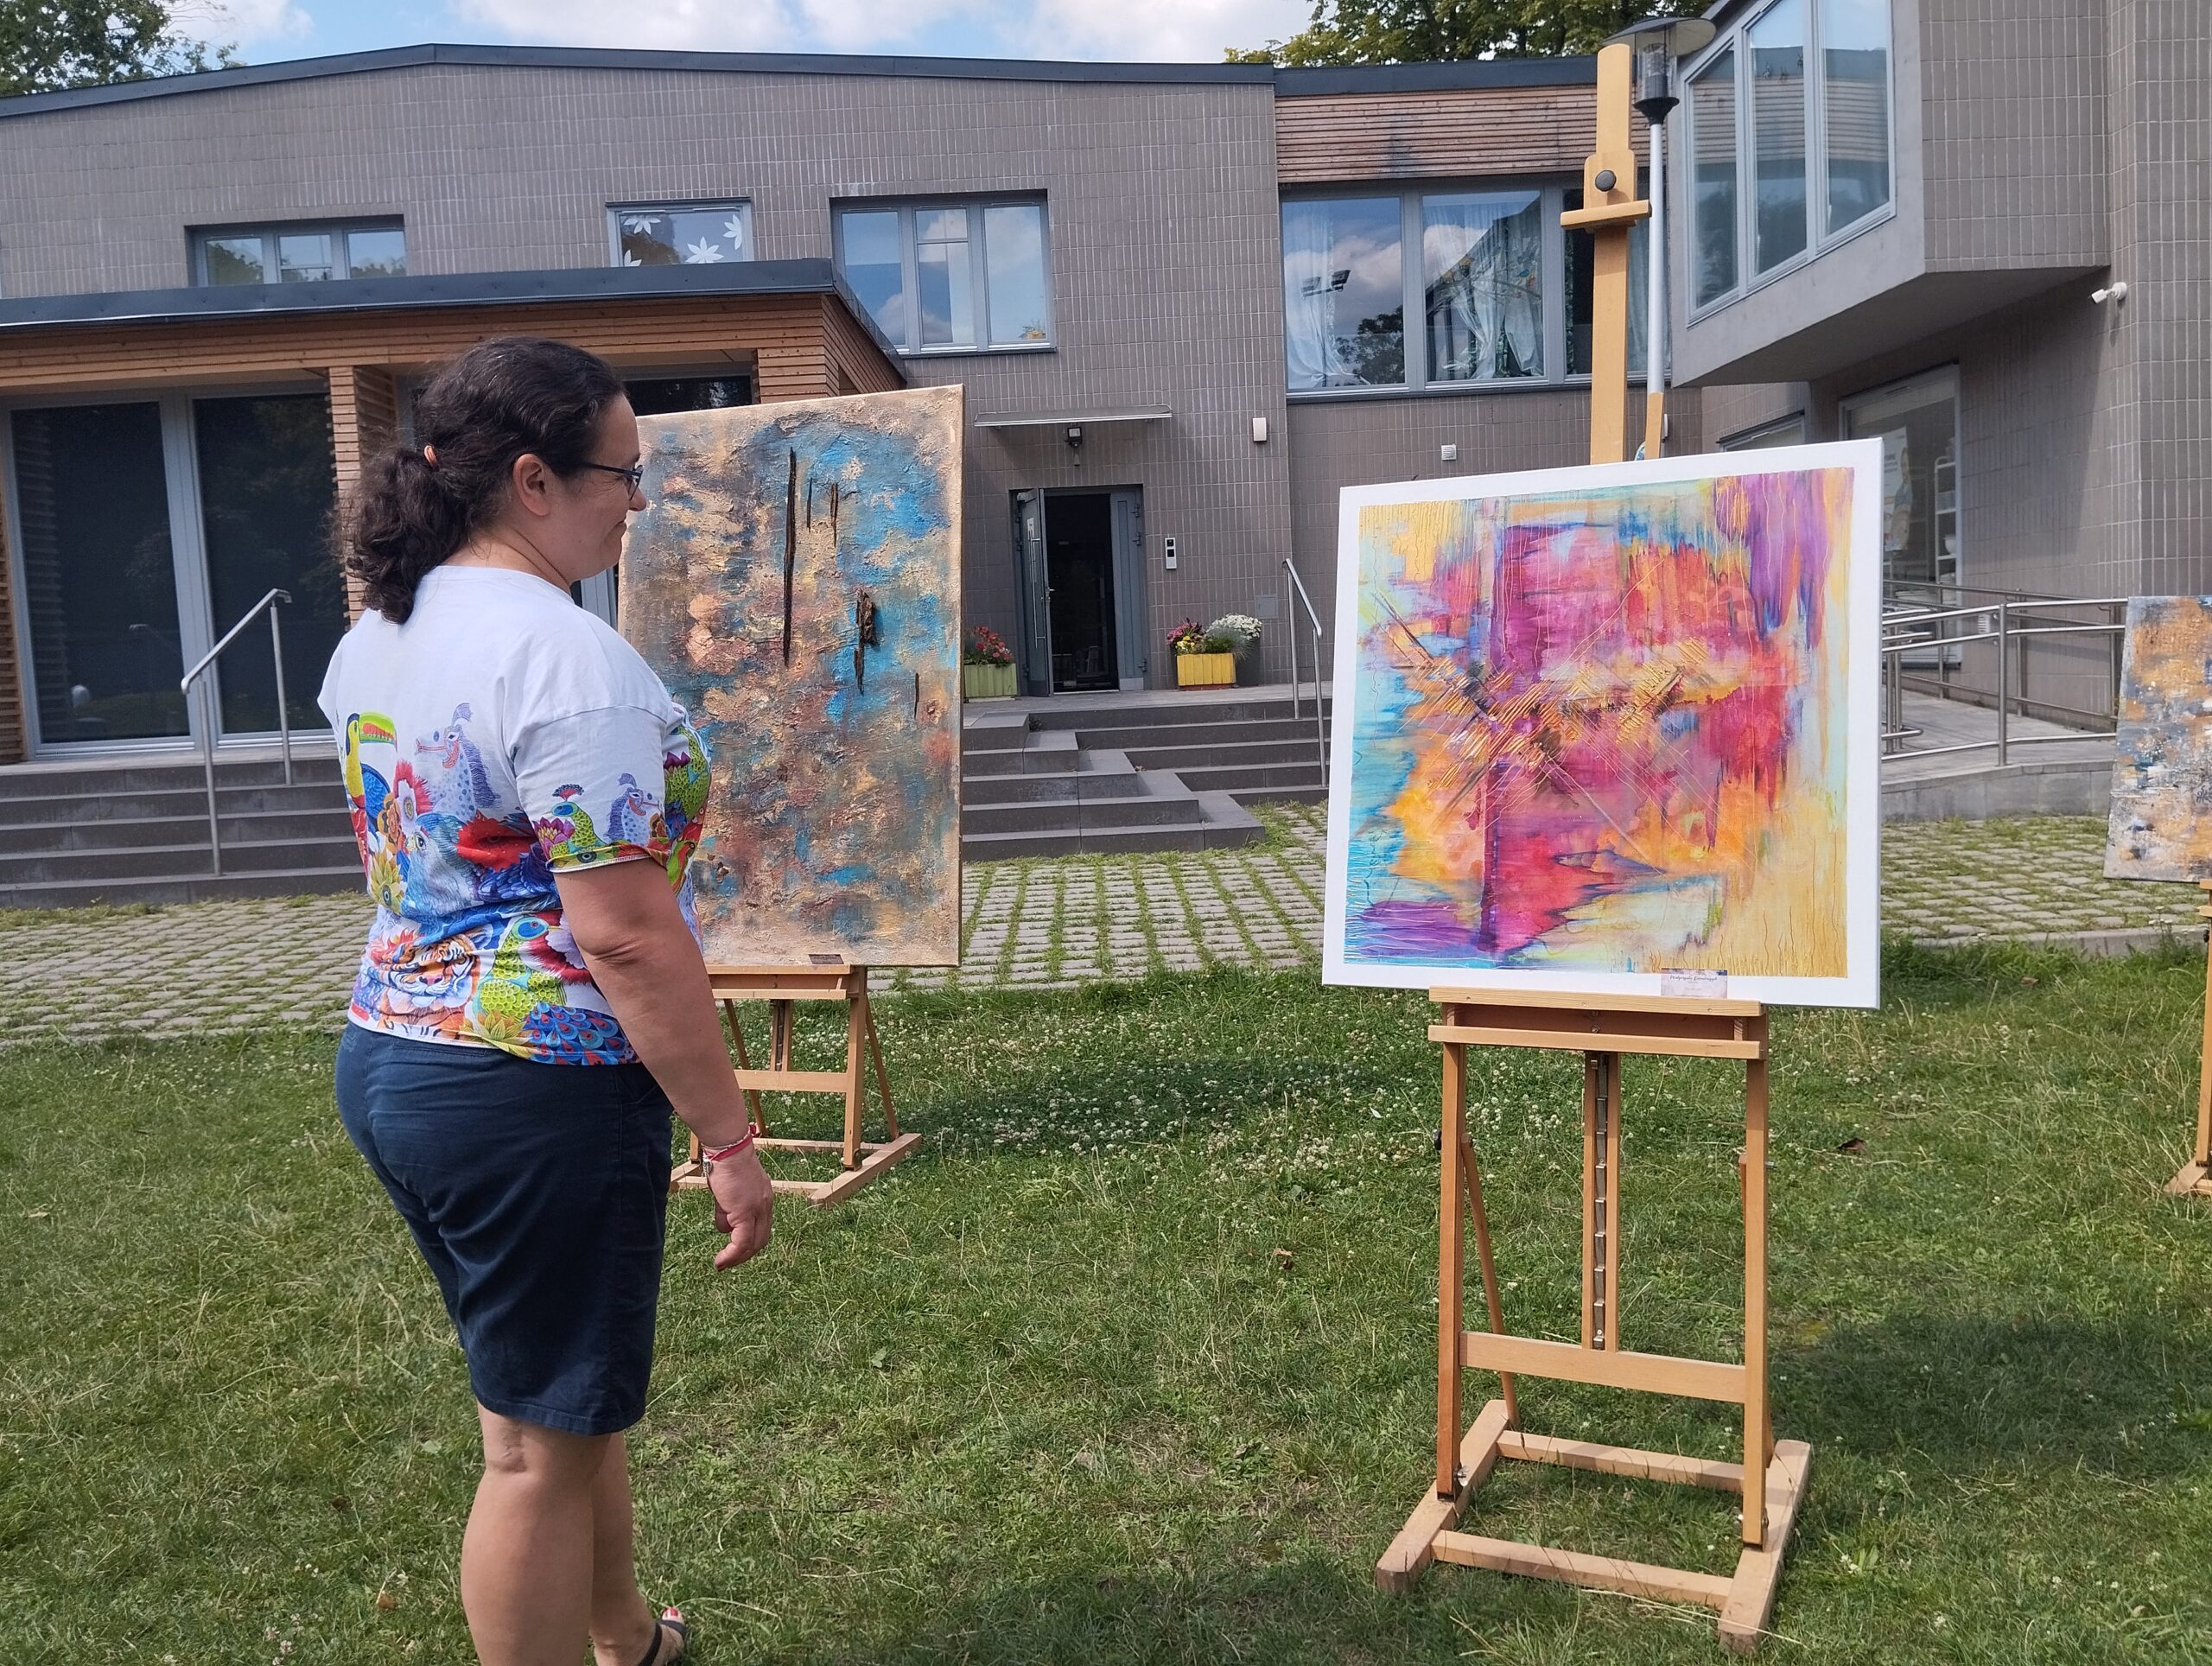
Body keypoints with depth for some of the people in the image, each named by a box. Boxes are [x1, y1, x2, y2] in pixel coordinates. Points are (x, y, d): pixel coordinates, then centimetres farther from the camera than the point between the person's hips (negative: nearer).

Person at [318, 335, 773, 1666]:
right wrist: (729, 1133, -18)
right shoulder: (569, 658, -21)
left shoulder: (374, 642, 8)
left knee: (573, 1394, 25)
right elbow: (625, 935, -24)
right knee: (543, 1444, 7)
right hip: (536, 1098, -10)